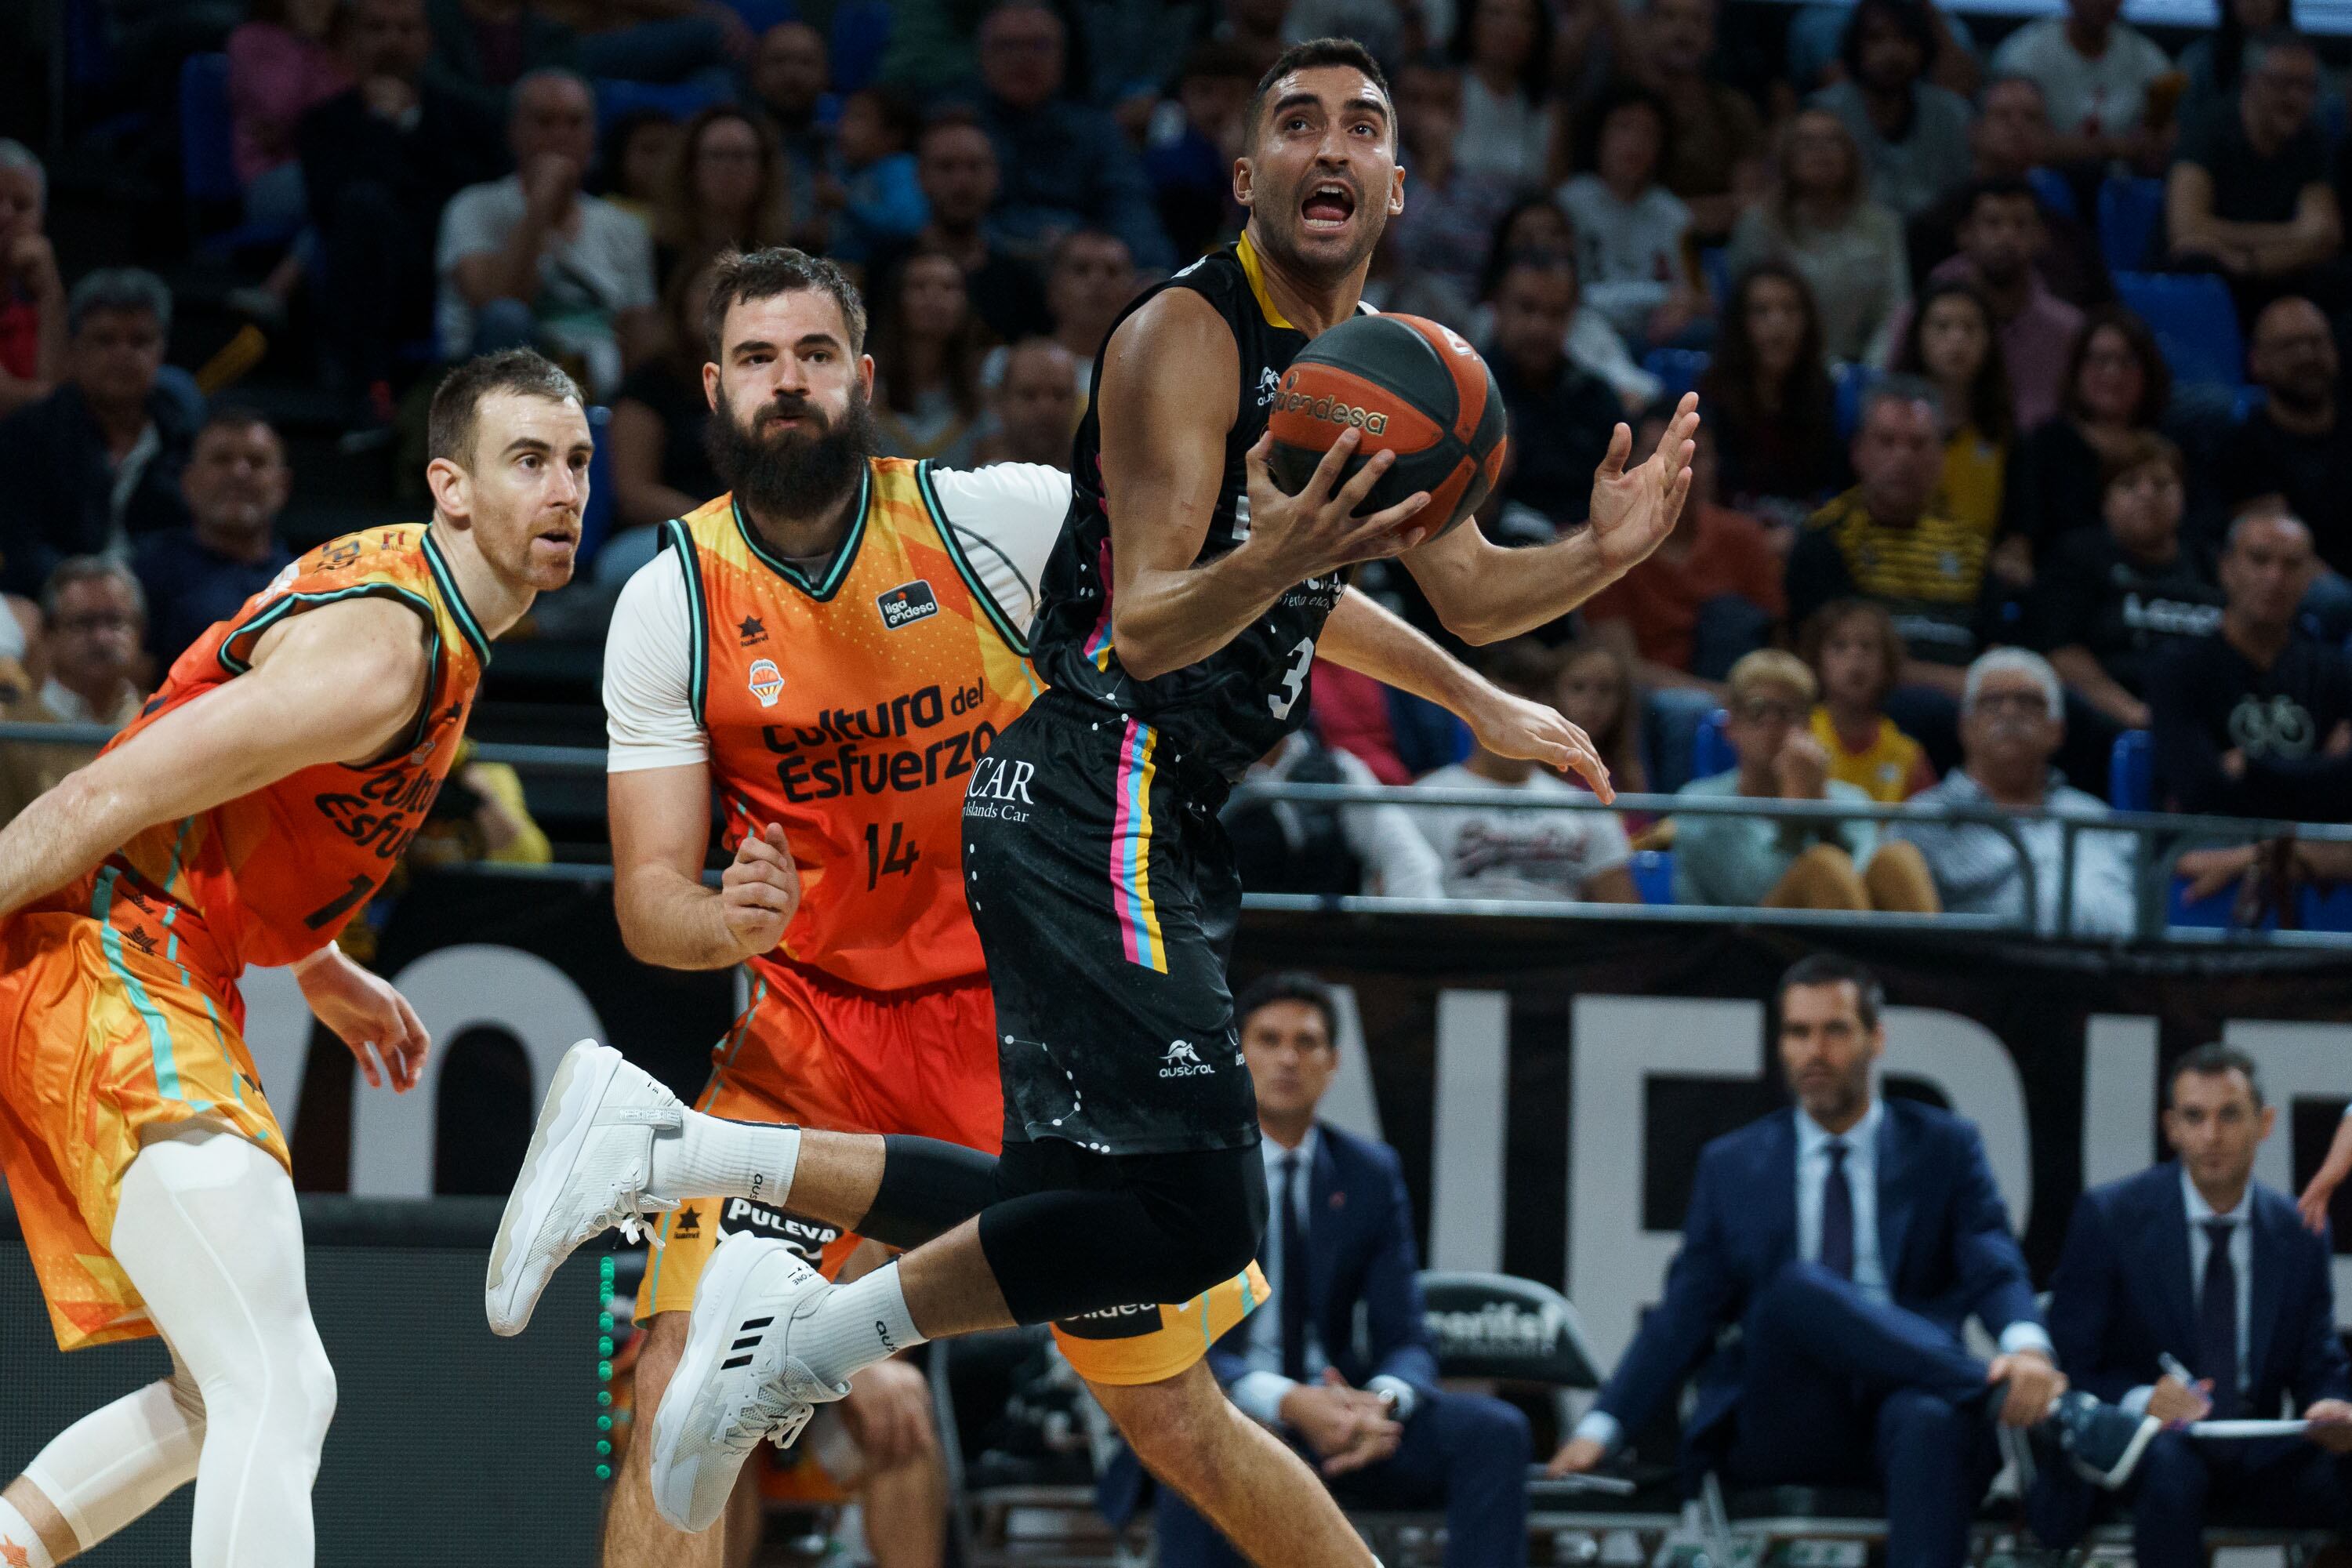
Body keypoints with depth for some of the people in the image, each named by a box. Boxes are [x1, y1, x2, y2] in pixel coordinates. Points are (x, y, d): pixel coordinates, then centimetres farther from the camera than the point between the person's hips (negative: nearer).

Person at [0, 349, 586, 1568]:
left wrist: (319, 972, 32)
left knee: (225, 1399, 16)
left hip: (168, 969, 11)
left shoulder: (398, 585, 14)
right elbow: (109, 797, -21)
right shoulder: (381, 652, -19)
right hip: (107, 960, -11)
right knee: (277, 1394, -21)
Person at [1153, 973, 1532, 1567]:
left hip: (1340, 1409, 4)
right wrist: (1286, 1403, -31)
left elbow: (1404, 1339, 5)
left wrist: (1383, 1402, -22)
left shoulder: (1371, 1174, 10)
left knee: (1495, 1430, -22)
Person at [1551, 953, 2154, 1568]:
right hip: (1781, 1426, 1)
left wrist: (2027, 1348, -27)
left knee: (1932, 1419, -39)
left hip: (1904, 1408, -1)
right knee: (1798, 1286, -32)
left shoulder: (1945, 1148, 12)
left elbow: (1995, 1271, -3)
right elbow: (1687, 1314, 15)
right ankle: (2054, 1409, -38)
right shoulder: (1731, 1166, 17)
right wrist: (1601, 1427, 1)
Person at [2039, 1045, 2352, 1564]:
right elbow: (2070, 1365, -4)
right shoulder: (2109, 1216, -2)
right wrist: (2139, 1400, -26)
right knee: (2171, 1469, -40)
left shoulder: (2299, 1233, 8)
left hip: (2257, 1458, 3)